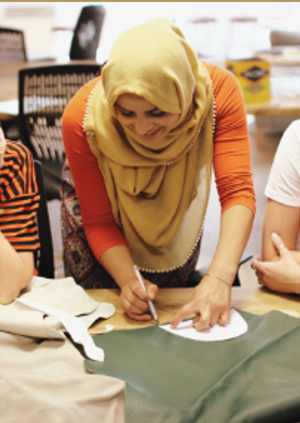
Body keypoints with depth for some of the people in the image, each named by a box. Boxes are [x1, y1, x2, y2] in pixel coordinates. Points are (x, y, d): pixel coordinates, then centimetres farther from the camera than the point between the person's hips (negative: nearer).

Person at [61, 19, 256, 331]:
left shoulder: (218, 90, -37)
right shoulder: (82, 118, -38)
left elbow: (237, 192, -40)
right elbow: (99, 222, -26)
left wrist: (219, 278, -53)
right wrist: (128, 279, -43)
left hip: (175, 203, 2)